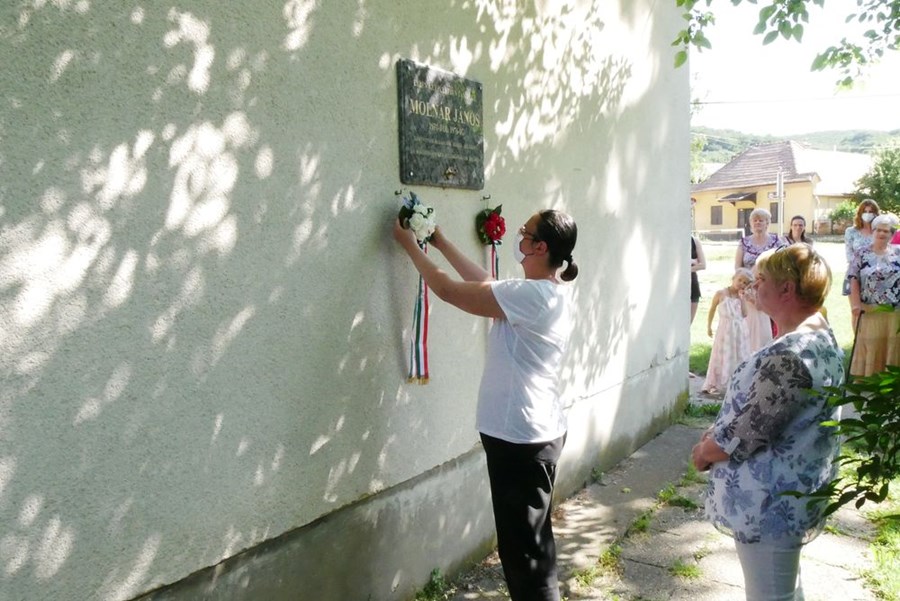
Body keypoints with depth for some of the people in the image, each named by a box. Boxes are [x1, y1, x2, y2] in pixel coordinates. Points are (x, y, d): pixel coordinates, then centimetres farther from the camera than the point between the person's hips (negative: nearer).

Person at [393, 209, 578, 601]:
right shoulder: (548, 292, 7)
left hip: (520, 438, -10)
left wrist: (410, 245, -5)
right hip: (536, 432, 10)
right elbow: (484, 283, 18)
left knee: (522, 544, 2)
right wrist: (441, 243, 20)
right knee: (530, 538, 23)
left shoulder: (531, 296, -23)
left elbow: (448, 290, -18)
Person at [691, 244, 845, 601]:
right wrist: (715, 432, 4)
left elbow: (742, 437, -26)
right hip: (786, 494, 10)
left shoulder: (790, 356, -30)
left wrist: (703, 451, -7)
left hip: (768, 503, -10)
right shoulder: (818, 337, 4)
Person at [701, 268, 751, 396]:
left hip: (739, 331, 4)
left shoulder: (740, 296, 6)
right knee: (722, 356, -1)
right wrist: (709, 326, 7)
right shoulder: (721, 294, -4)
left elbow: (745, 314, -4)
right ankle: (714, 385, 5)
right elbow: (712, 309, 5)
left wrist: (741, 298, -6)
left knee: (739, 356, 8)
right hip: (725, 330, -4)